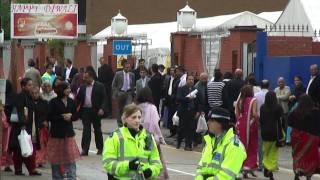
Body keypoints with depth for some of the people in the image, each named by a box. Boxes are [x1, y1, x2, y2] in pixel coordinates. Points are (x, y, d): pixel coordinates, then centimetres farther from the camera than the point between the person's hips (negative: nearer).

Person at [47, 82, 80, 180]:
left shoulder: (71, 102, 5)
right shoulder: (53, 102, -7)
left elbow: (76, 116, 9)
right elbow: (49, 117, -12)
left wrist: (70, 117, -11)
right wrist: (62, 117, -17)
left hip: (68, 133, 3)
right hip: (56, 133, -3)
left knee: (71, 159, -2)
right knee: (56, 158, 6)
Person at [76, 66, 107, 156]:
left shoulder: (99, 86, -3)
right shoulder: (82, 87, 7)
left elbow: (104, 99, -6)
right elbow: (78, 99, 7)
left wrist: (102, 109, -19)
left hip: (95, 111, -2)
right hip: (85, 111, 2)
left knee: (97, 130, 9)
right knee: (86, 130, -1)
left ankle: (100, 148, 20)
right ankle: (85, 149, 0)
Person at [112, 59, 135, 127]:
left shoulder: (132, 75, 3)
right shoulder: (118, 74, -4)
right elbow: (114, 85, 1)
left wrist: (132, 93, 10)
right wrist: (116, 93, -7)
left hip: (129, 93, 1)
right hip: (120, 93, -1)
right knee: (120, 109, 8)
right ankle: (120, 123, 22)